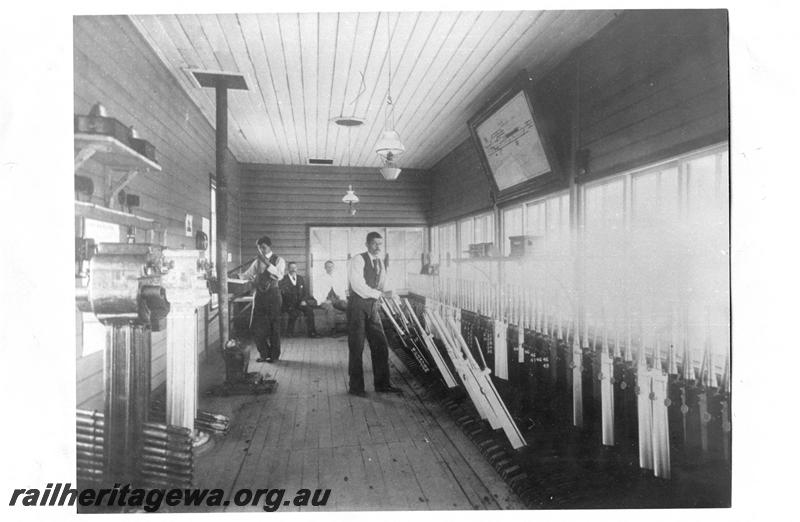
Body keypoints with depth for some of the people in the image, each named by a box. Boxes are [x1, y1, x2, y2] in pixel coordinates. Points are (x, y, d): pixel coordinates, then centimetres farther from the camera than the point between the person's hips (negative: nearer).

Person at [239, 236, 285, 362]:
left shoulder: (278, 260, -2)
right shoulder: (258, 261, 13)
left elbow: (279, 275, -18)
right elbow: (248, 274, 19)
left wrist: (267, 263, -24)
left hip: (273, 294, -4)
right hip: (260, 294, 5)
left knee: (274, 325, -1)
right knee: (256, 326, 3)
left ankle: (274, 355, 14)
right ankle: (264, 353, 19)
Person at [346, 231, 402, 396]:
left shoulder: (380, 264, 14)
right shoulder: (358, 260, -9)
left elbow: (383, 287, 16)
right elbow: (358, 285, -19)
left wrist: (379, 300, -2)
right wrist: (379, 293, -15)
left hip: (373, 306, 7)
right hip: (358, 305, -7)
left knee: (381, 346, 6)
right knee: (356, 348, -1)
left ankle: (382, 384, 18)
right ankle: (355, 387, 12)